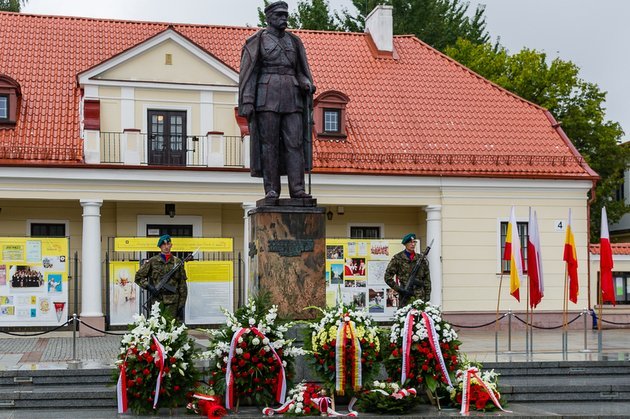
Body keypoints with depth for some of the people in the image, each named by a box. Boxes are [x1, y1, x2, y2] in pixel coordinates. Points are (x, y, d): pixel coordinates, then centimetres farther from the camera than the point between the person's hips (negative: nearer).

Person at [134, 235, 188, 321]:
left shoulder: (177, 262, 9)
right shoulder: (152, 261, 8)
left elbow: (182, 285, 8)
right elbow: (138, 277, 10)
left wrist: (181, 304, 2)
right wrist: (149, 287, -7)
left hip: (173, 302, 0)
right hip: (156, 301, 0)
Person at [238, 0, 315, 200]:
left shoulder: (294, 41, 17)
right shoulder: (257, 41, 4)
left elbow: (300, 72, 17)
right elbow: (248, 72, -1)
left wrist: (307, 85, -6)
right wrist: (247, 103, -10)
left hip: (291, 97, 4)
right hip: (267, 96, -4)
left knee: (295, 142, -5)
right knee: (269, 143, -5)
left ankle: (297, 189, -7)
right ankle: (271, 190, -2)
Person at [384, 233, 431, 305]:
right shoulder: (398, 258, 1)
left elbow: (427, 279, 13)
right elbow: (387, 277, 0)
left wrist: (427, 297, 6)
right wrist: (399, 289, -8)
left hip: (420, 298, 3)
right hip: (405, 299, -3)